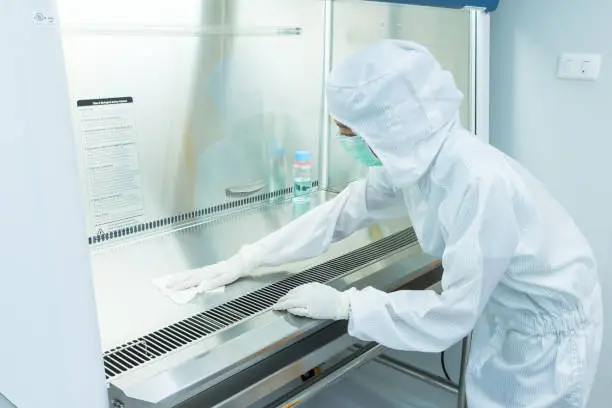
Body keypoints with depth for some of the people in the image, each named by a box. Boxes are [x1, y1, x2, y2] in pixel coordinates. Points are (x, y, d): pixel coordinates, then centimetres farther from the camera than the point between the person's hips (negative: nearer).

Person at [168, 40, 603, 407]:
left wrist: (344, 305, -23)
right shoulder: (409, 159, -12)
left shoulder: (482, 183, -37)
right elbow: (343, 211, -3)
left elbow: (451, 315, -30)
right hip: (501, 319, 7)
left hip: (547, 330, -6)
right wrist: (246, 260, -3)